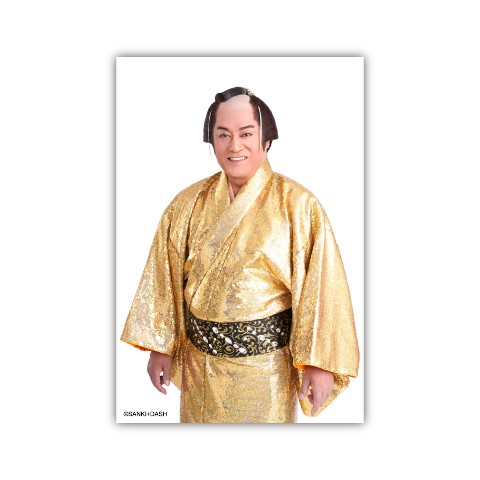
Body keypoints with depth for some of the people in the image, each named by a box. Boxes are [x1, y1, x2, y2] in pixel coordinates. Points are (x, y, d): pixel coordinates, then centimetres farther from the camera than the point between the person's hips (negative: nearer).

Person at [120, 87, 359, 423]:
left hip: (267, 360, -3)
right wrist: (160, 347, 3)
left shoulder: (298, 205, -12)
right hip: (201, 358, 3)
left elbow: (320, 285, -14)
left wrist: (320, 362, -16)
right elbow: (166, 279, 2)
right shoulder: (188, 204, -2)